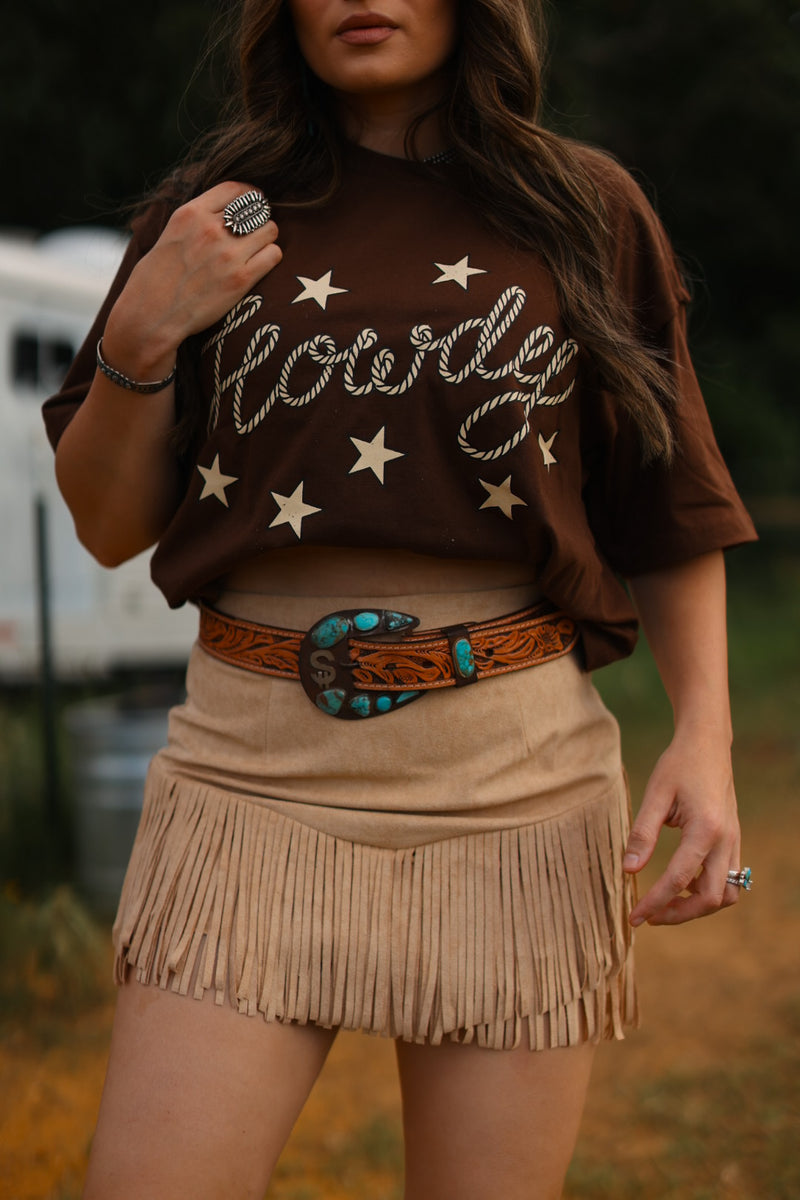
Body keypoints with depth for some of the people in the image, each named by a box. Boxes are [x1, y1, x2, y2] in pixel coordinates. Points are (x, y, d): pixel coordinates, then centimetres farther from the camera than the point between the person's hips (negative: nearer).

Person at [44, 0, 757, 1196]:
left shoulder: (586, 211, 6)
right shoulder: (218, 216, 9)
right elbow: (111, 527, 10)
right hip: (259, 771, 1)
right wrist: (140, 340, -7)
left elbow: (673, 512, 10)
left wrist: (705, 736, -4)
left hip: (517, 778, 0)